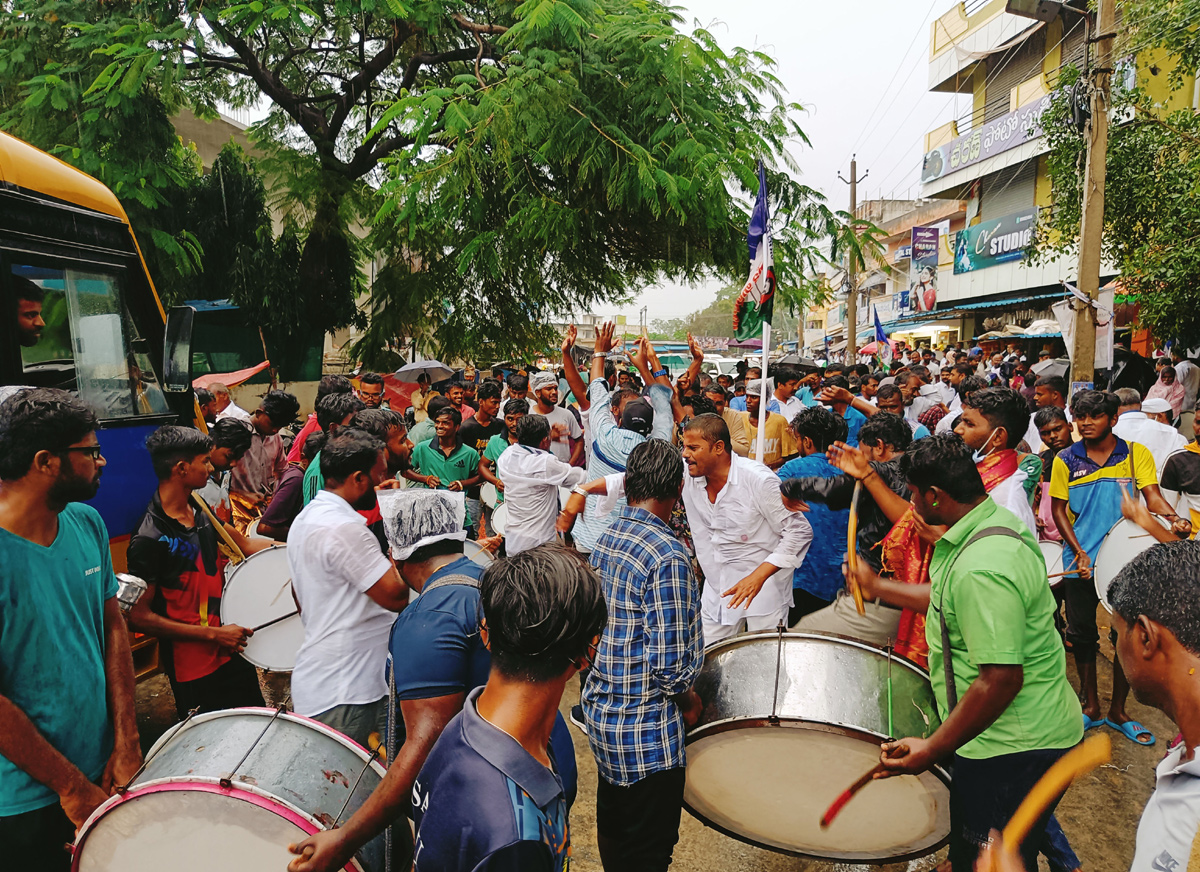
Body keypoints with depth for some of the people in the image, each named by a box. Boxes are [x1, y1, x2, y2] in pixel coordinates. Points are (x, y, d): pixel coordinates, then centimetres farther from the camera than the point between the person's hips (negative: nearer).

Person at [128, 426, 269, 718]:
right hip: (192, 668, -8)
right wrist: (213, 633, -21)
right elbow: (139, 616, -21)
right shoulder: (149, 538, -23)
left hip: (232, 648, 8)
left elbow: (246, 545, 13)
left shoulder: (201, 510, 1)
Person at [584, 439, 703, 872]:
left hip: (601, 712, 8)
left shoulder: (605, 539, 1)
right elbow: (668, 662, -25)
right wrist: (689, 700, -6)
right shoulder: (667, 554, -24)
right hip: (647, 731, -8)